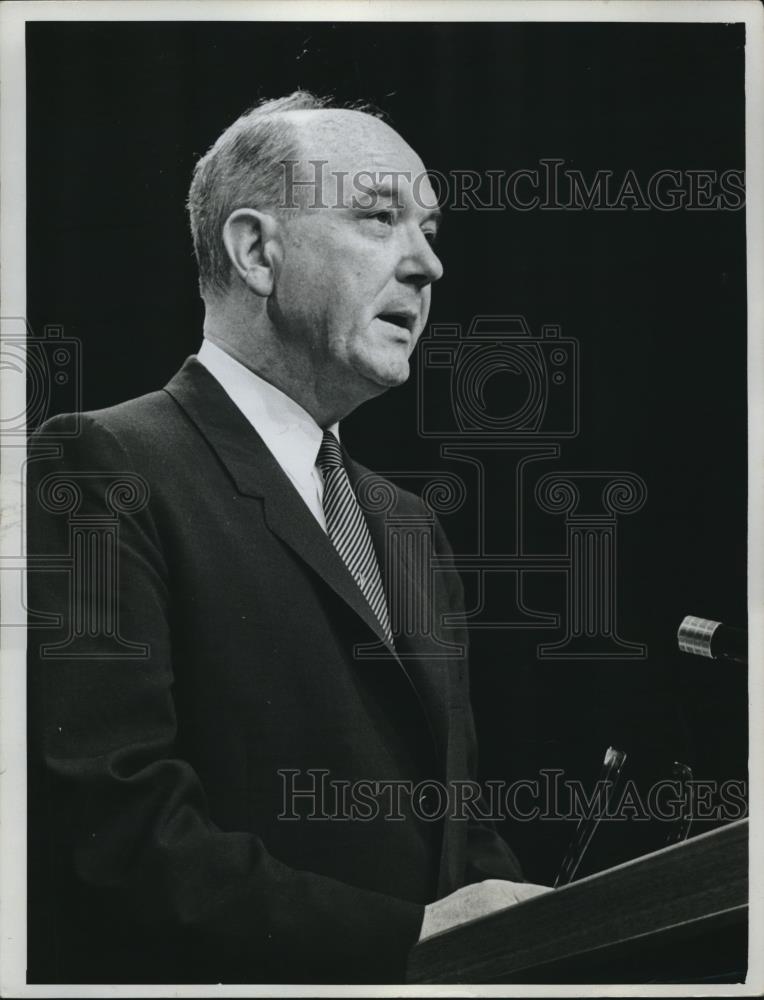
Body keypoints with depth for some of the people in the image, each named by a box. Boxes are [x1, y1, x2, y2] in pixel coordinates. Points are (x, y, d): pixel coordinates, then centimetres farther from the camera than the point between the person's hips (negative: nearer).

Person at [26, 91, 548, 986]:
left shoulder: (406, 521, 16)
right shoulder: (101, 467, -9)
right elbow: (114, 820, -18)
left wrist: (542, 932, -2)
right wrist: (407, 936, -21)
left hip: (433, 970, 6)